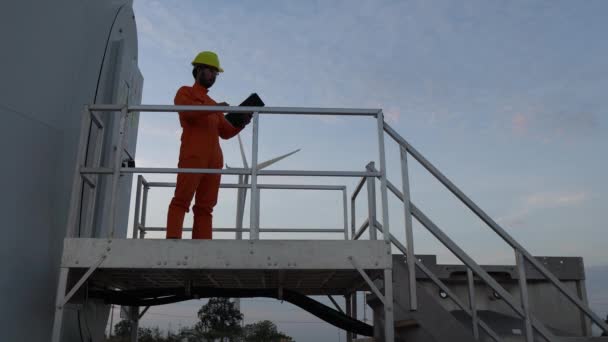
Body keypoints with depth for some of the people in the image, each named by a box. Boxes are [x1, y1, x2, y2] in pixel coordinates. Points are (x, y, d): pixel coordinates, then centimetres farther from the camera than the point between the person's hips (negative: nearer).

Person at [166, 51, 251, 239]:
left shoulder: (214, 104, 32)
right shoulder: (185, 92, 16)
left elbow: (225, 132, 22)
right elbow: (187, 110, -7)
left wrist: (242, 123, 4)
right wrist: (215, 108, -10)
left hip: (214, 158, 6)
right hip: (193, 155, -5)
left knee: (205, 207, -3)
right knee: (182, 200, -14)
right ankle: (173, 238, -21)